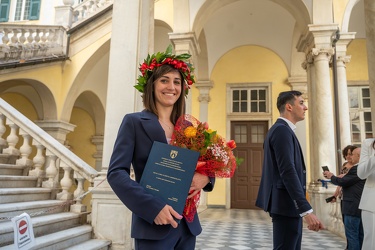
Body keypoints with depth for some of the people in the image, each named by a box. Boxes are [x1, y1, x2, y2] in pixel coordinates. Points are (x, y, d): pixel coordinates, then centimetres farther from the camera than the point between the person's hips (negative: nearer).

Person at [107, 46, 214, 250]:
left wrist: (205, 177, -10)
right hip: (153, 225, -5)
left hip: (187, 224, 5)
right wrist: (153, 207, -21)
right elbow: (116, 172, -11)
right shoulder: (134, 121, -5)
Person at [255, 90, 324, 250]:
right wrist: (307, 211, -28)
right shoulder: (282, 130, -15)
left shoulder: (281, 130, 17)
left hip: (288, 203, 11)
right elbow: (288, 172, -25)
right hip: (286, 204, -11)